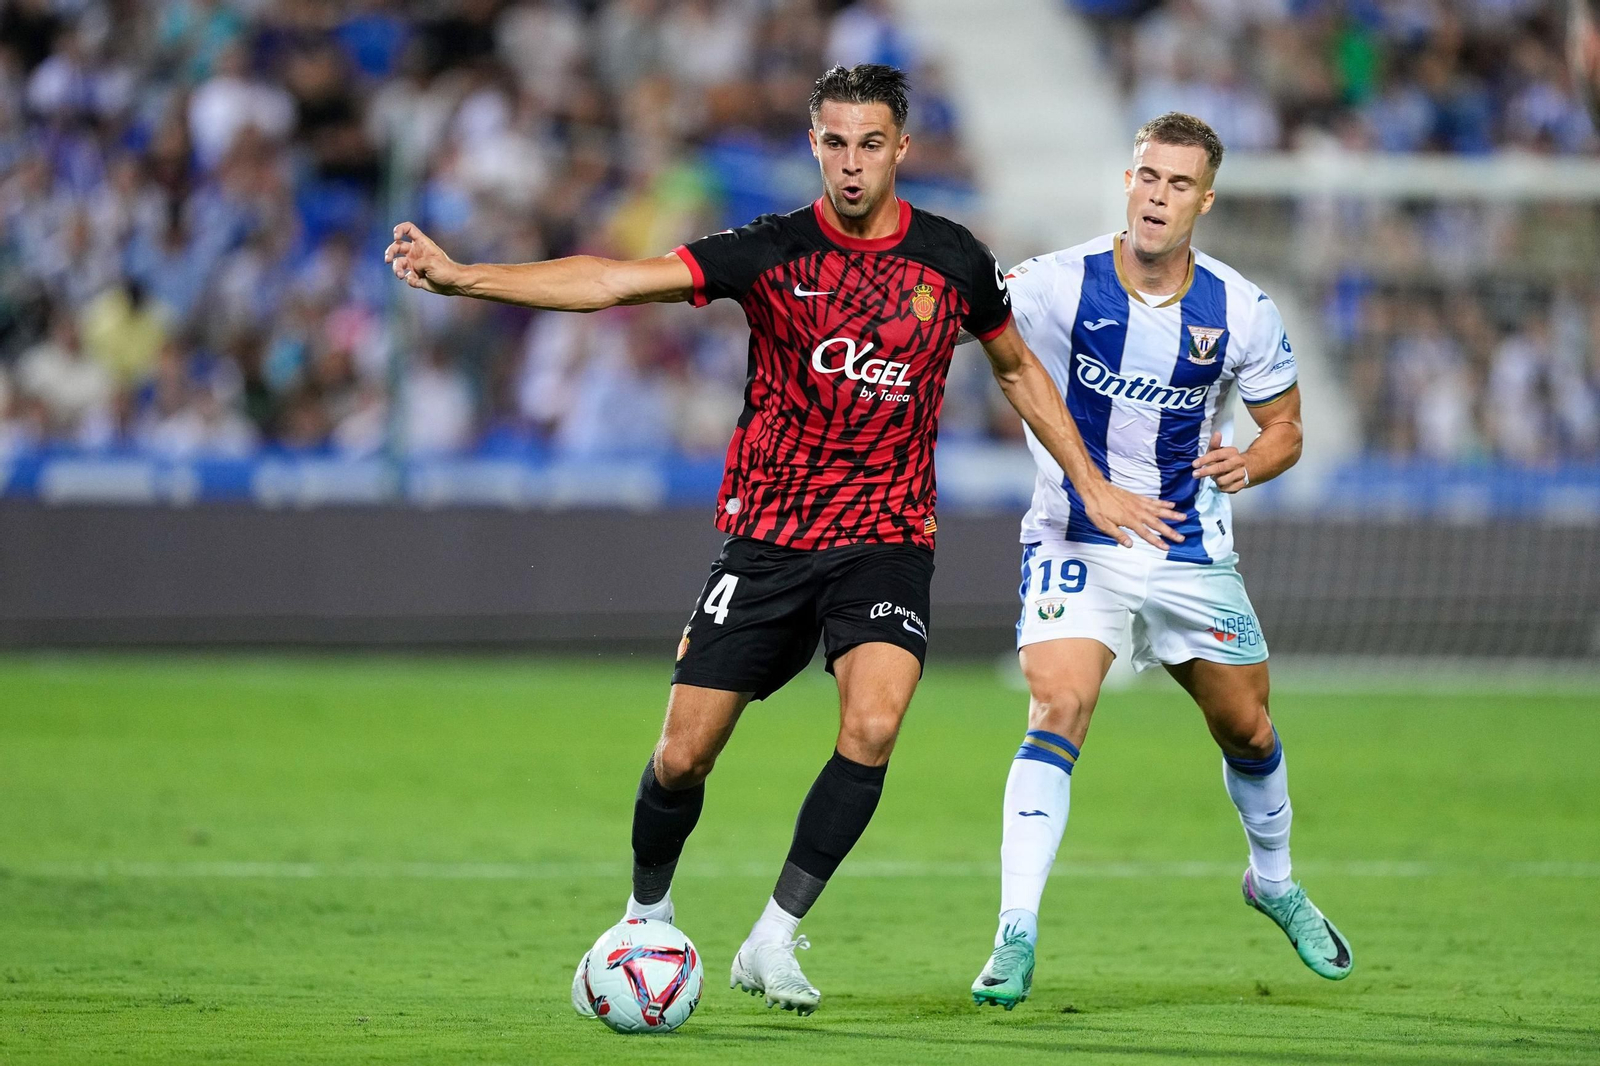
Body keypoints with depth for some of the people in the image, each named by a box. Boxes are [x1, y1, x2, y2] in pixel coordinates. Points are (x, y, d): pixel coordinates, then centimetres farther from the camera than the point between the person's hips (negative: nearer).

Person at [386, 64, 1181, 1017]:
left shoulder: (953, 260, 0)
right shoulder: (771, 252, -7)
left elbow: (1018, 368, 18)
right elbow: (615, 281, -15)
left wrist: (1092, 486, 16)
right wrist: (462, 276, -25)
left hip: (887, 537, 0)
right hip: (767, 536, 0)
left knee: (872, 727, -24)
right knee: (684, 755, 0)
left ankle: (775, 939, -12)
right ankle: (645, 921, 27)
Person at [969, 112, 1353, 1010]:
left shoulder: (1243, 312, -8)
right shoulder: (1056, 285, -14)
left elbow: (1285, 428, 4)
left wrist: (1249, 464, -18)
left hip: (1192, 553, 3)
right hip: (1075, 541, -3)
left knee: (1246, 727, 14)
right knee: (1058, 713, -22)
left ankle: (1275, 881, 43)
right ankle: (1016, 937, -22)